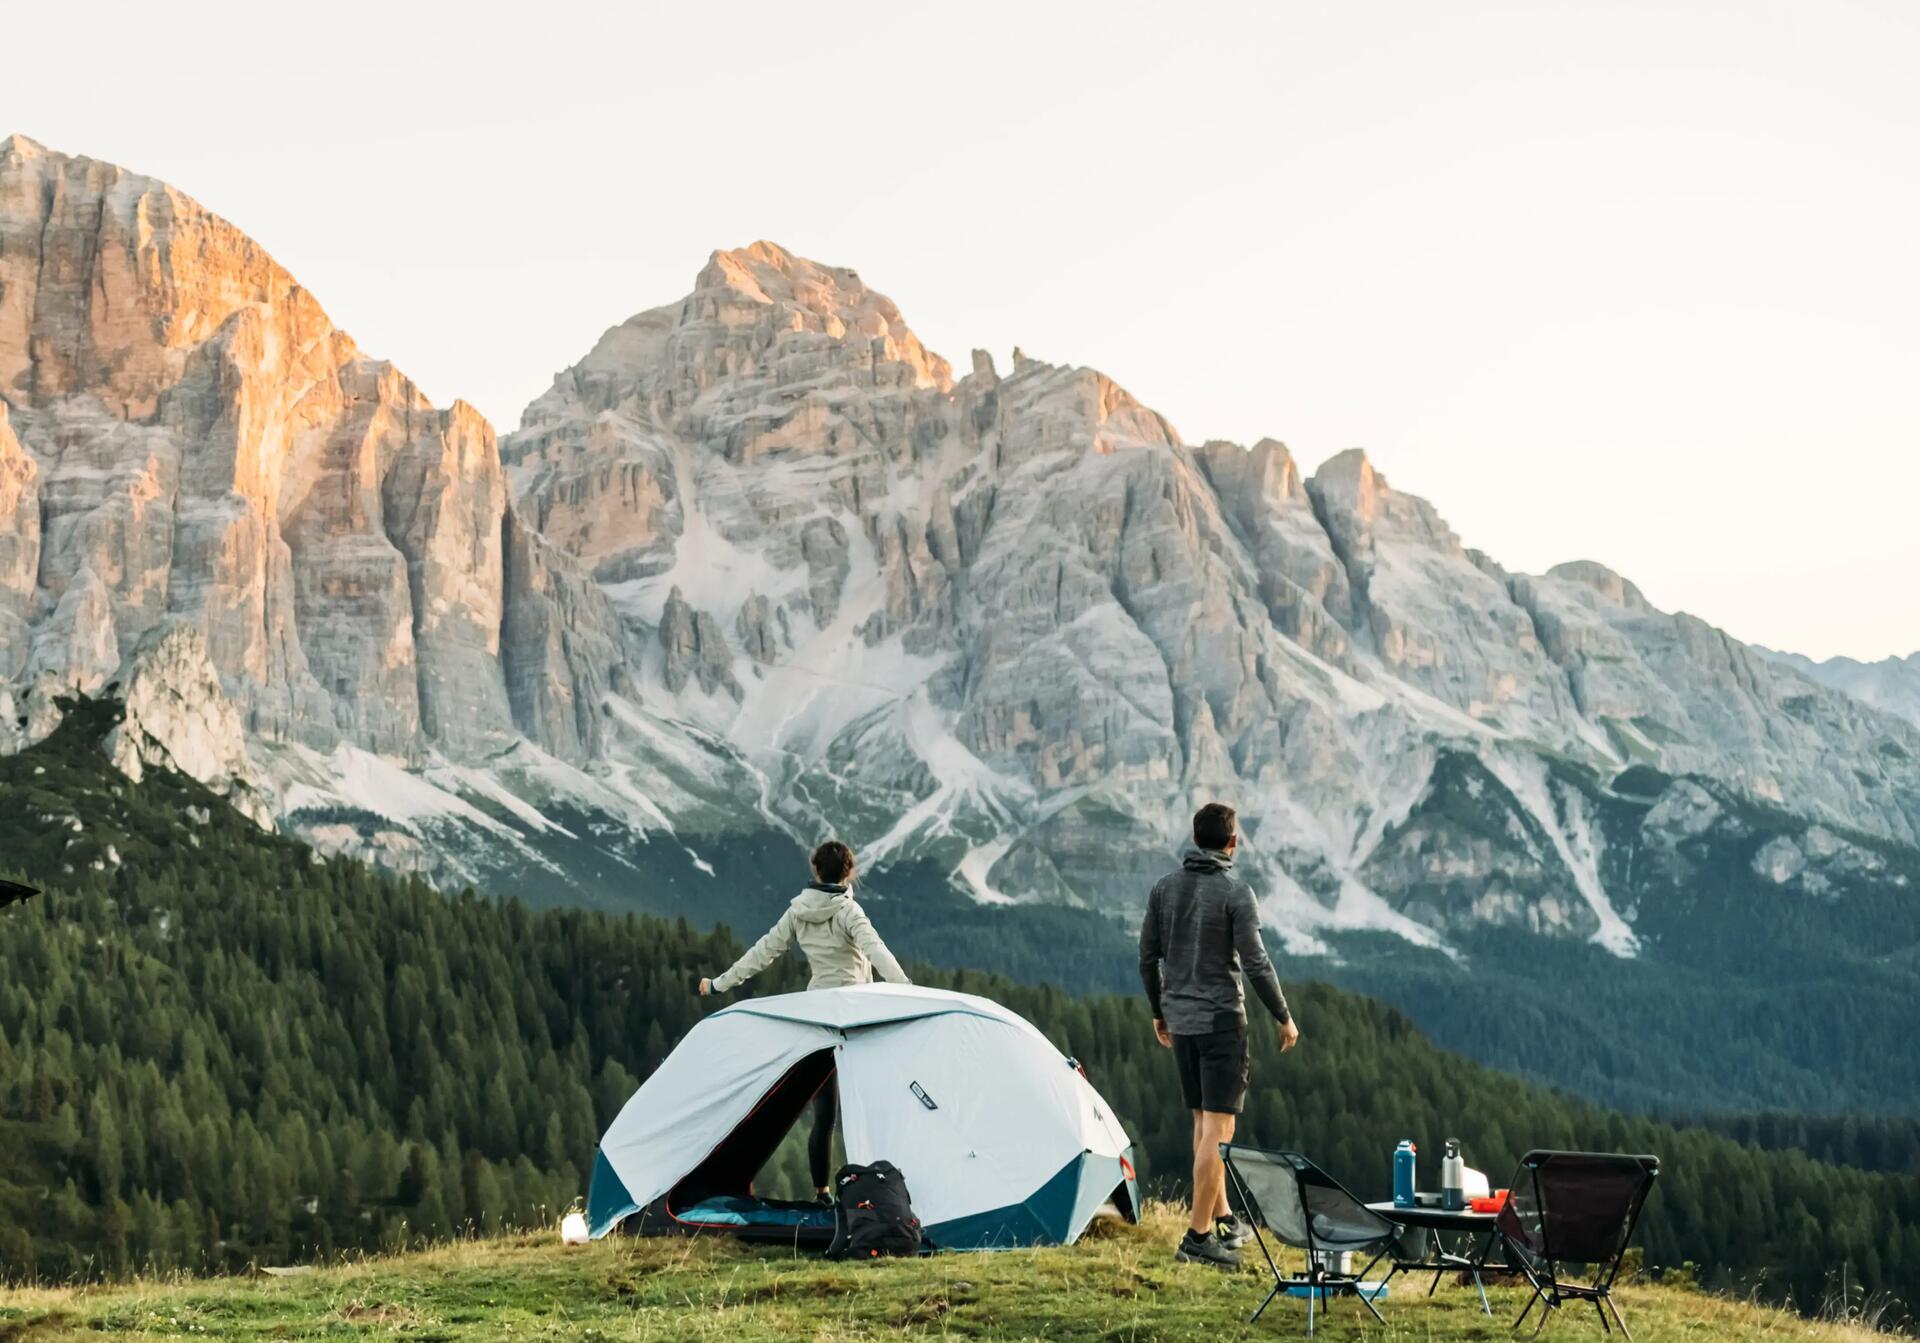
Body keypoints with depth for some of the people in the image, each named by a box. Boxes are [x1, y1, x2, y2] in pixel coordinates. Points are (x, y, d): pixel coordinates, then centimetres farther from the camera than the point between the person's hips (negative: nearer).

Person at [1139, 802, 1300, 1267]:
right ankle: (1197, 1236, -8)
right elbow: (1255, 963, -13)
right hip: (1221, 1019, -6)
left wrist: (1160, 1012, 22)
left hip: (1180, 1019, 7)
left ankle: (1223, 1219, 26)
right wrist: (1284, 1018, -2)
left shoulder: (1164, 887, 5)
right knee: (1218, 1127, -5)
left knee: (1204, 1122, 17)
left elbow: (1148, 956, 9)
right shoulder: (1235, 891, -12)